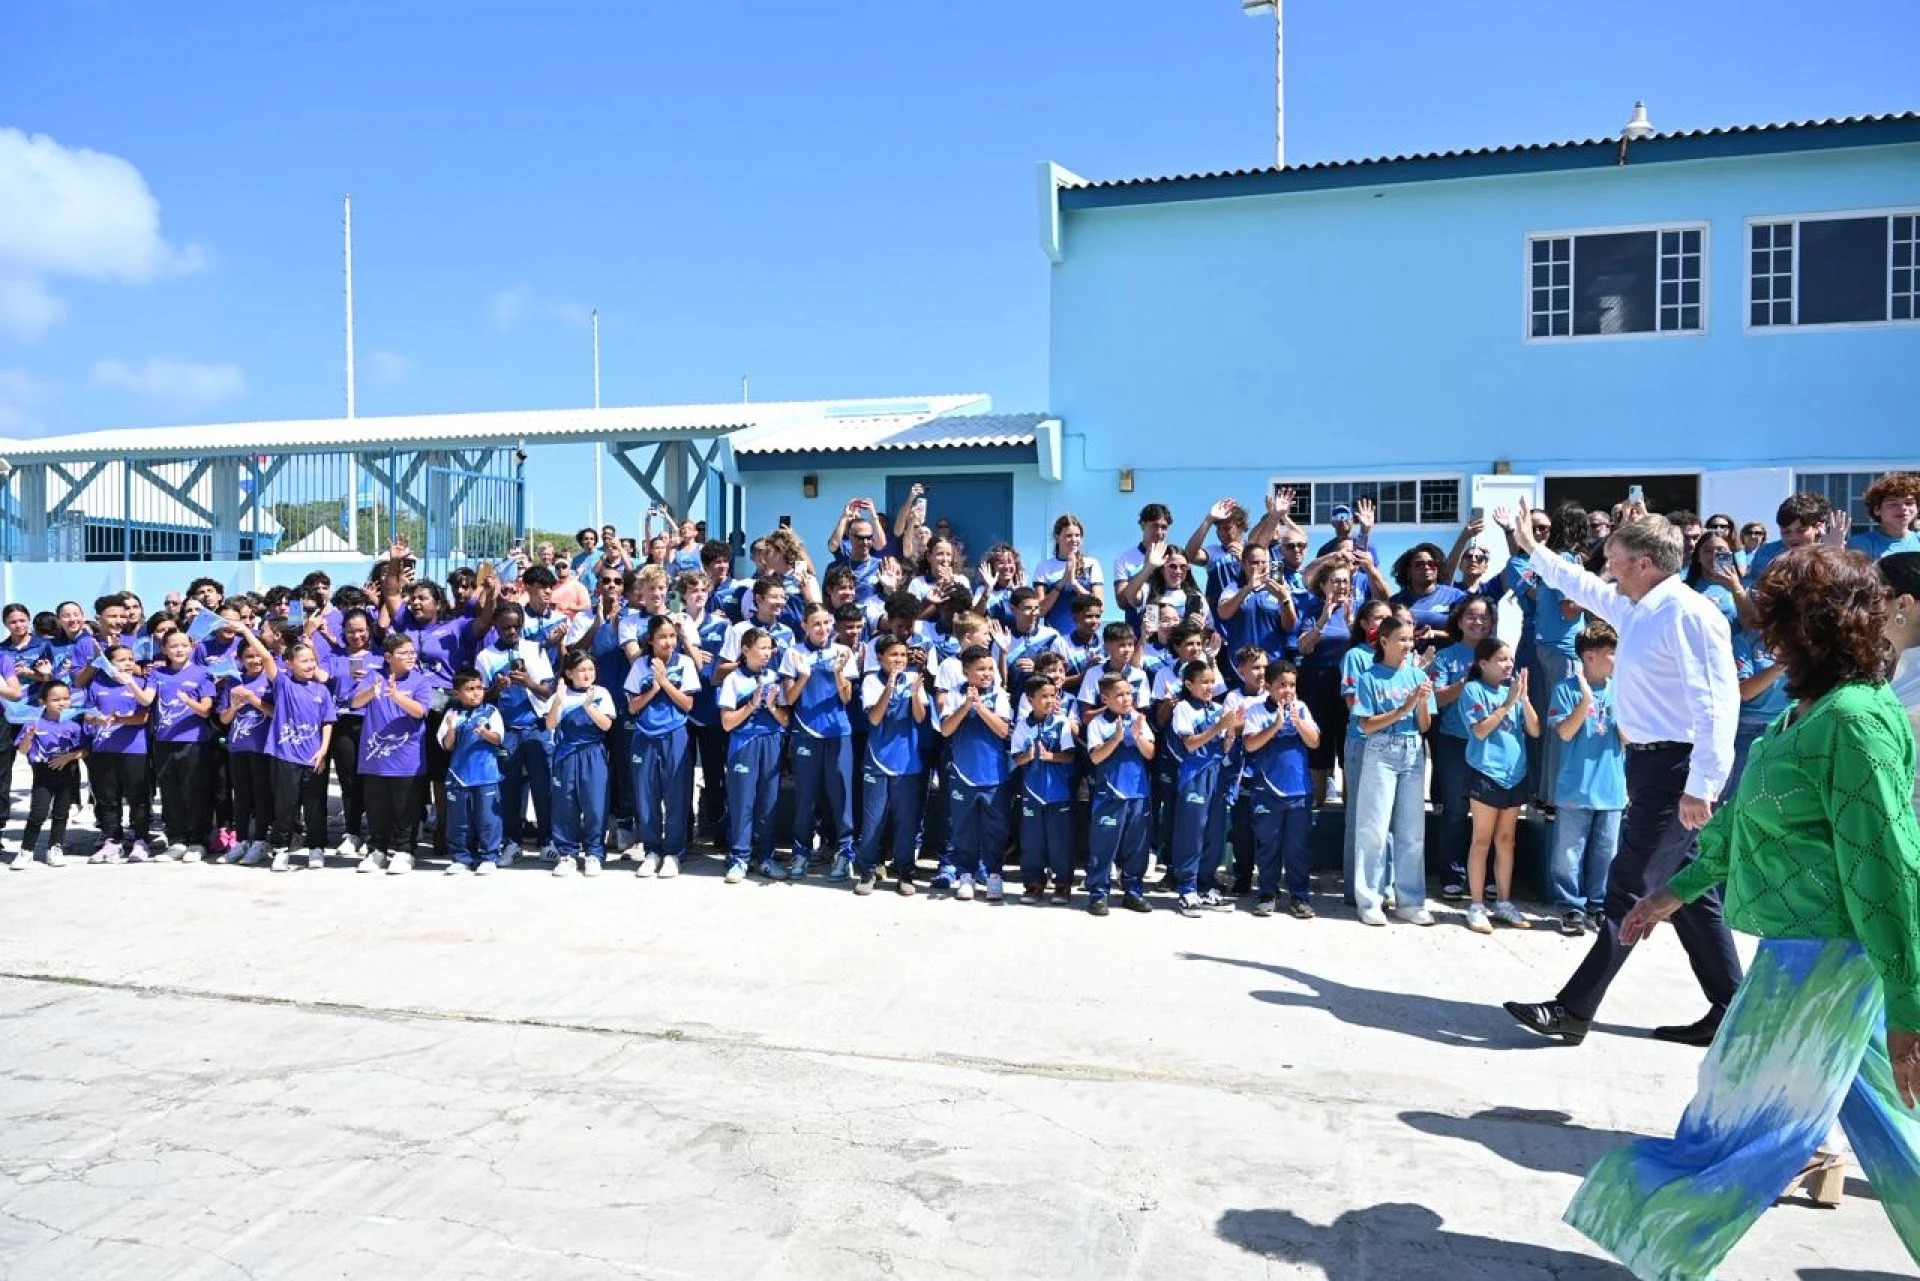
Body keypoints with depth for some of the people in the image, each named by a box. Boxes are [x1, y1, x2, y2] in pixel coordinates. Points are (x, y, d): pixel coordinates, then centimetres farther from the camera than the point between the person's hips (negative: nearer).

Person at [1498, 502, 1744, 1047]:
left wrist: (1701, 785, -28)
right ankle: (1729, 1012, 23)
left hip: (1675, 768, -10)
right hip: (1650, 763, 10)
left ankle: (1574, 1010, -1)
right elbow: (1584, 588, 31)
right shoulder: (1636, 609, 10)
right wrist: (1532, 548, 38)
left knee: (1630, 889, -5)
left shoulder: (1686, 614, -19)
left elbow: (1717, 704, -25)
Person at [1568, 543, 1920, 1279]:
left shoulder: (1855, 720, -21)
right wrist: (1678, 890, 22)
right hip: (1810, 944, 10)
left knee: (1742, 1119, 4)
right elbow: (1745, 815, 19)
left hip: (1824, 951, -10)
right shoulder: (1808, 713, 9)